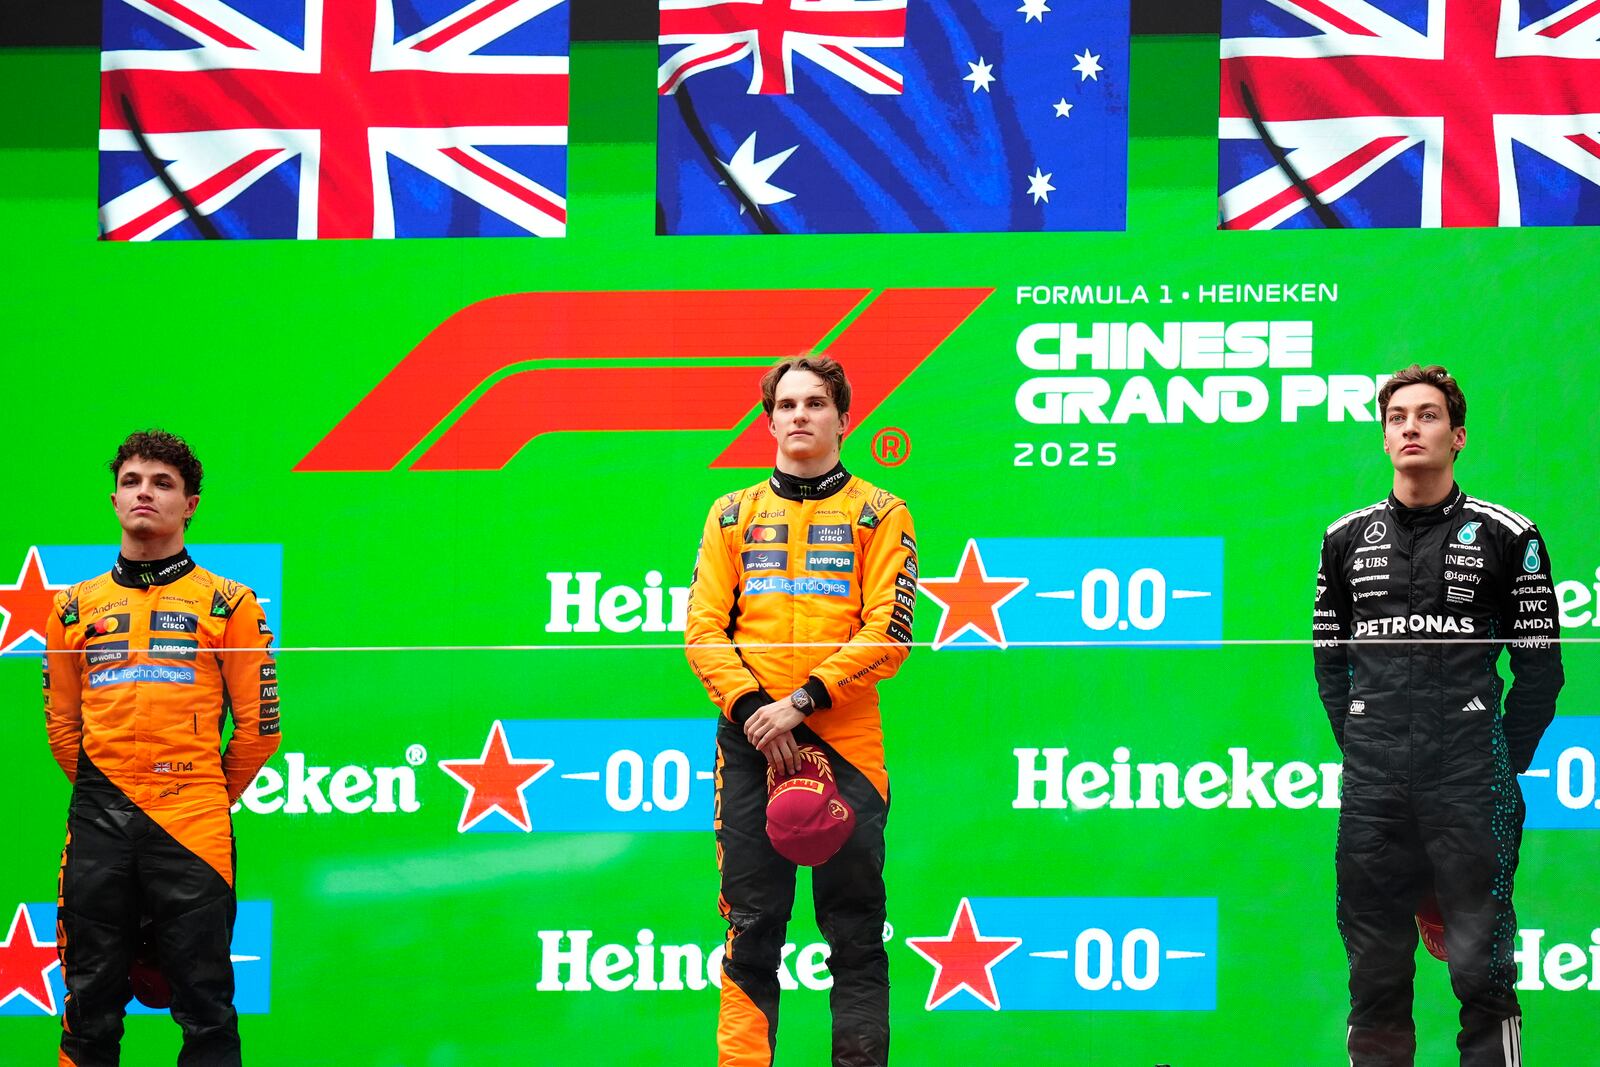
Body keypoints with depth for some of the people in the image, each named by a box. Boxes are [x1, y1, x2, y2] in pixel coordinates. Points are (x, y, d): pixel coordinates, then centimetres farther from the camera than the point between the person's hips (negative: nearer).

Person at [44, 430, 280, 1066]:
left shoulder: (228, 604, 5)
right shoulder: (74, 607, 14)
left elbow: (257, 724, 6)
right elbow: (61, 722, 19)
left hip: (191, 824, -3)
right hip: (97, 823, 3)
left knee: (206, 1009, -3)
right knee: (91, 1005, 5)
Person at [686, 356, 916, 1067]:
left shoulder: (880, 515, 6)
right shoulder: (733, 515, 14)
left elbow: (888, 632, -4)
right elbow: (703, 628, 7)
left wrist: (803, 701, -13)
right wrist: (751, 707, -8)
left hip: (845, 742, -2)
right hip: (750, 743, 2)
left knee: (856, 931, -1)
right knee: (751, 924, 1)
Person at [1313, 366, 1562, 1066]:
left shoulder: (1505, 536, 1)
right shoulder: (1348, 538, 12)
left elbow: (1539, 665, 3)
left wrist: (1501, 767, 2)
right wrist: (1361, 747, 10)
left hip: (1469, 783, -3)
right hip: (1372, 790, 3)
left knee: (1481, 969, -5)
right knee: (1375, 974, 7)